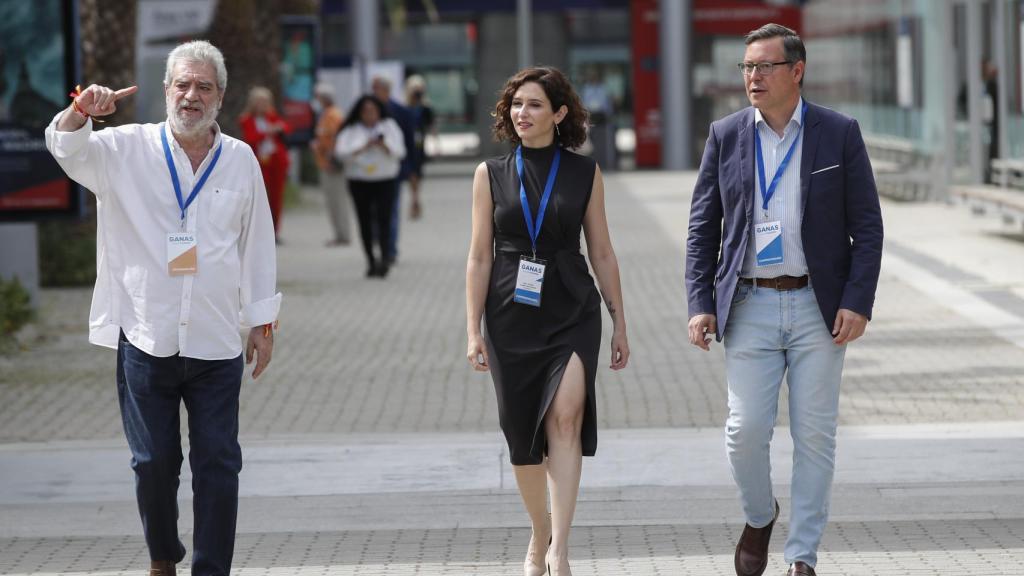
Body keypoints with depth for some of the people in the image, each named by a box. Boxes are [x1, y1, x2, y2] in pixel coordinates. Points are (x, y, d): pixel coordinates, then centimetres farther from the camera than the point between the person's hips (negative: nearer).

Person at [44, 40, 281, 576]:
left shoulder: (241, 160, 6)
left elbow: (257, 244, 11)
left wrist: (262, 321, 11)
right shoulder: (128, 149, 2)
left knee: (217, 463, 1)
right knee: (154, 462, 7)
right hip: (145, 338, -1)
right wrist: (80, 111, -34)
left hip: (215, 345, 1)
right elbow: (67, 149, -11)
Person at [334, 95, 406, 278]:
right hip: (359, 181, 1)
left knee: (384, 218, -15)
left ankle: (385, 259, -23)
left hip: (385, 180, -1)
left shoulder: (389, 127, 8)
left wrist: (384, 145, -19)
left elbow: (399, 152, 0)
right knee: (365, 222, 1)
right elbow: (342, 153, -7)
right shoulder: (351, 131, 6)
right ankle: (371, 261, 9)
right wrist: (364, 147, -16)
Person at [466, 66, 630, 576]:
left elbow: (602, 254, 8)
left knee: (565, 416, -20)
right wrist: (474, 331, 0)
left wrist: (620, 324, 7)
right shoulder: (491, 174, 5)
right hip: (512, 316, 2)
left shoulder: (585, 174, 4)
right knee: (522, 433, 6)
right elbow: (479, 258, 5)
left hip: (573, 311, -2)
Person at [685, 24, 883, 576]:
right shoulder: (725, 136, 5)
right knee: (746, 428, -5)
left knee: (814, 436, 2)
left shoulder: (839, 133, 0)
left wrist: (858, 302, -9)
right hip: (750, 306, 1)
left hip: (818, 306, -1)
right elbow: (703, 227, 7)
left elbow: (867, 226, 1)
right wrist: (700, 303, -2)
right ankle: (758, 517, 24)